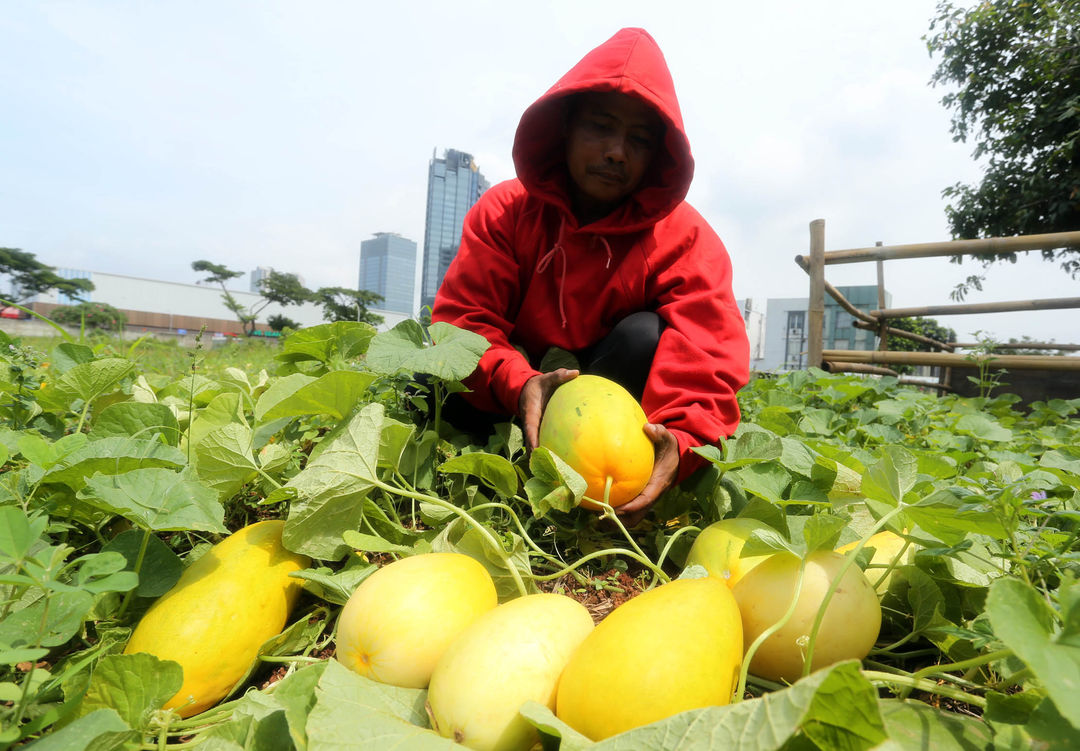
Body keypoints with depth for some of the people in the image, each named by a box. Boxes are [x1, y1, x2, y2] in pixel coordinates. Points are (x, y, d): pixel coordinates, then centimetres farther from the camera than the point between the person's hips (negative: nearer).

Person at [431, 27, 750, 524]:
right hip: (512, 408, 1)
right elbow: (462, 320, -17)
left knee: (644, 334, -30)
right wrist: (519, 385, -38)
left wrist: (680, 441, -47)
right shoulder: (505, 211, -8)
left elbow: (707, 366, -25)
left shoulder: (684, 238, -14)